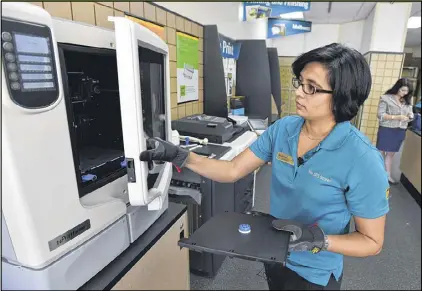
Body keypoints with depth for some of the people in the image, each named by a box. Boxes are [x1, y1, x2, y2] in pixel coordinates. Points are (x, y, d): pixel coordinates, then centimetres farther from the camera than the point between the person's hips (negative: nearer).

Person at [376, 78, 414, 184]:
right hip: (386, 130, -5)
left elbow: (410, 114, 12)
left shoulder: (407, 101, 8)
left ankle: (388, 175, 25)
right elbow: (381, 115, -14)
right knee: (381, 153, 7)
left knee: (391, 154, 15)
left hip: (400, 132, 5)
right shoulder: (386, 98, -9)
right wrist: (396, 117, -23)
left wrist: (409, 117, -11)